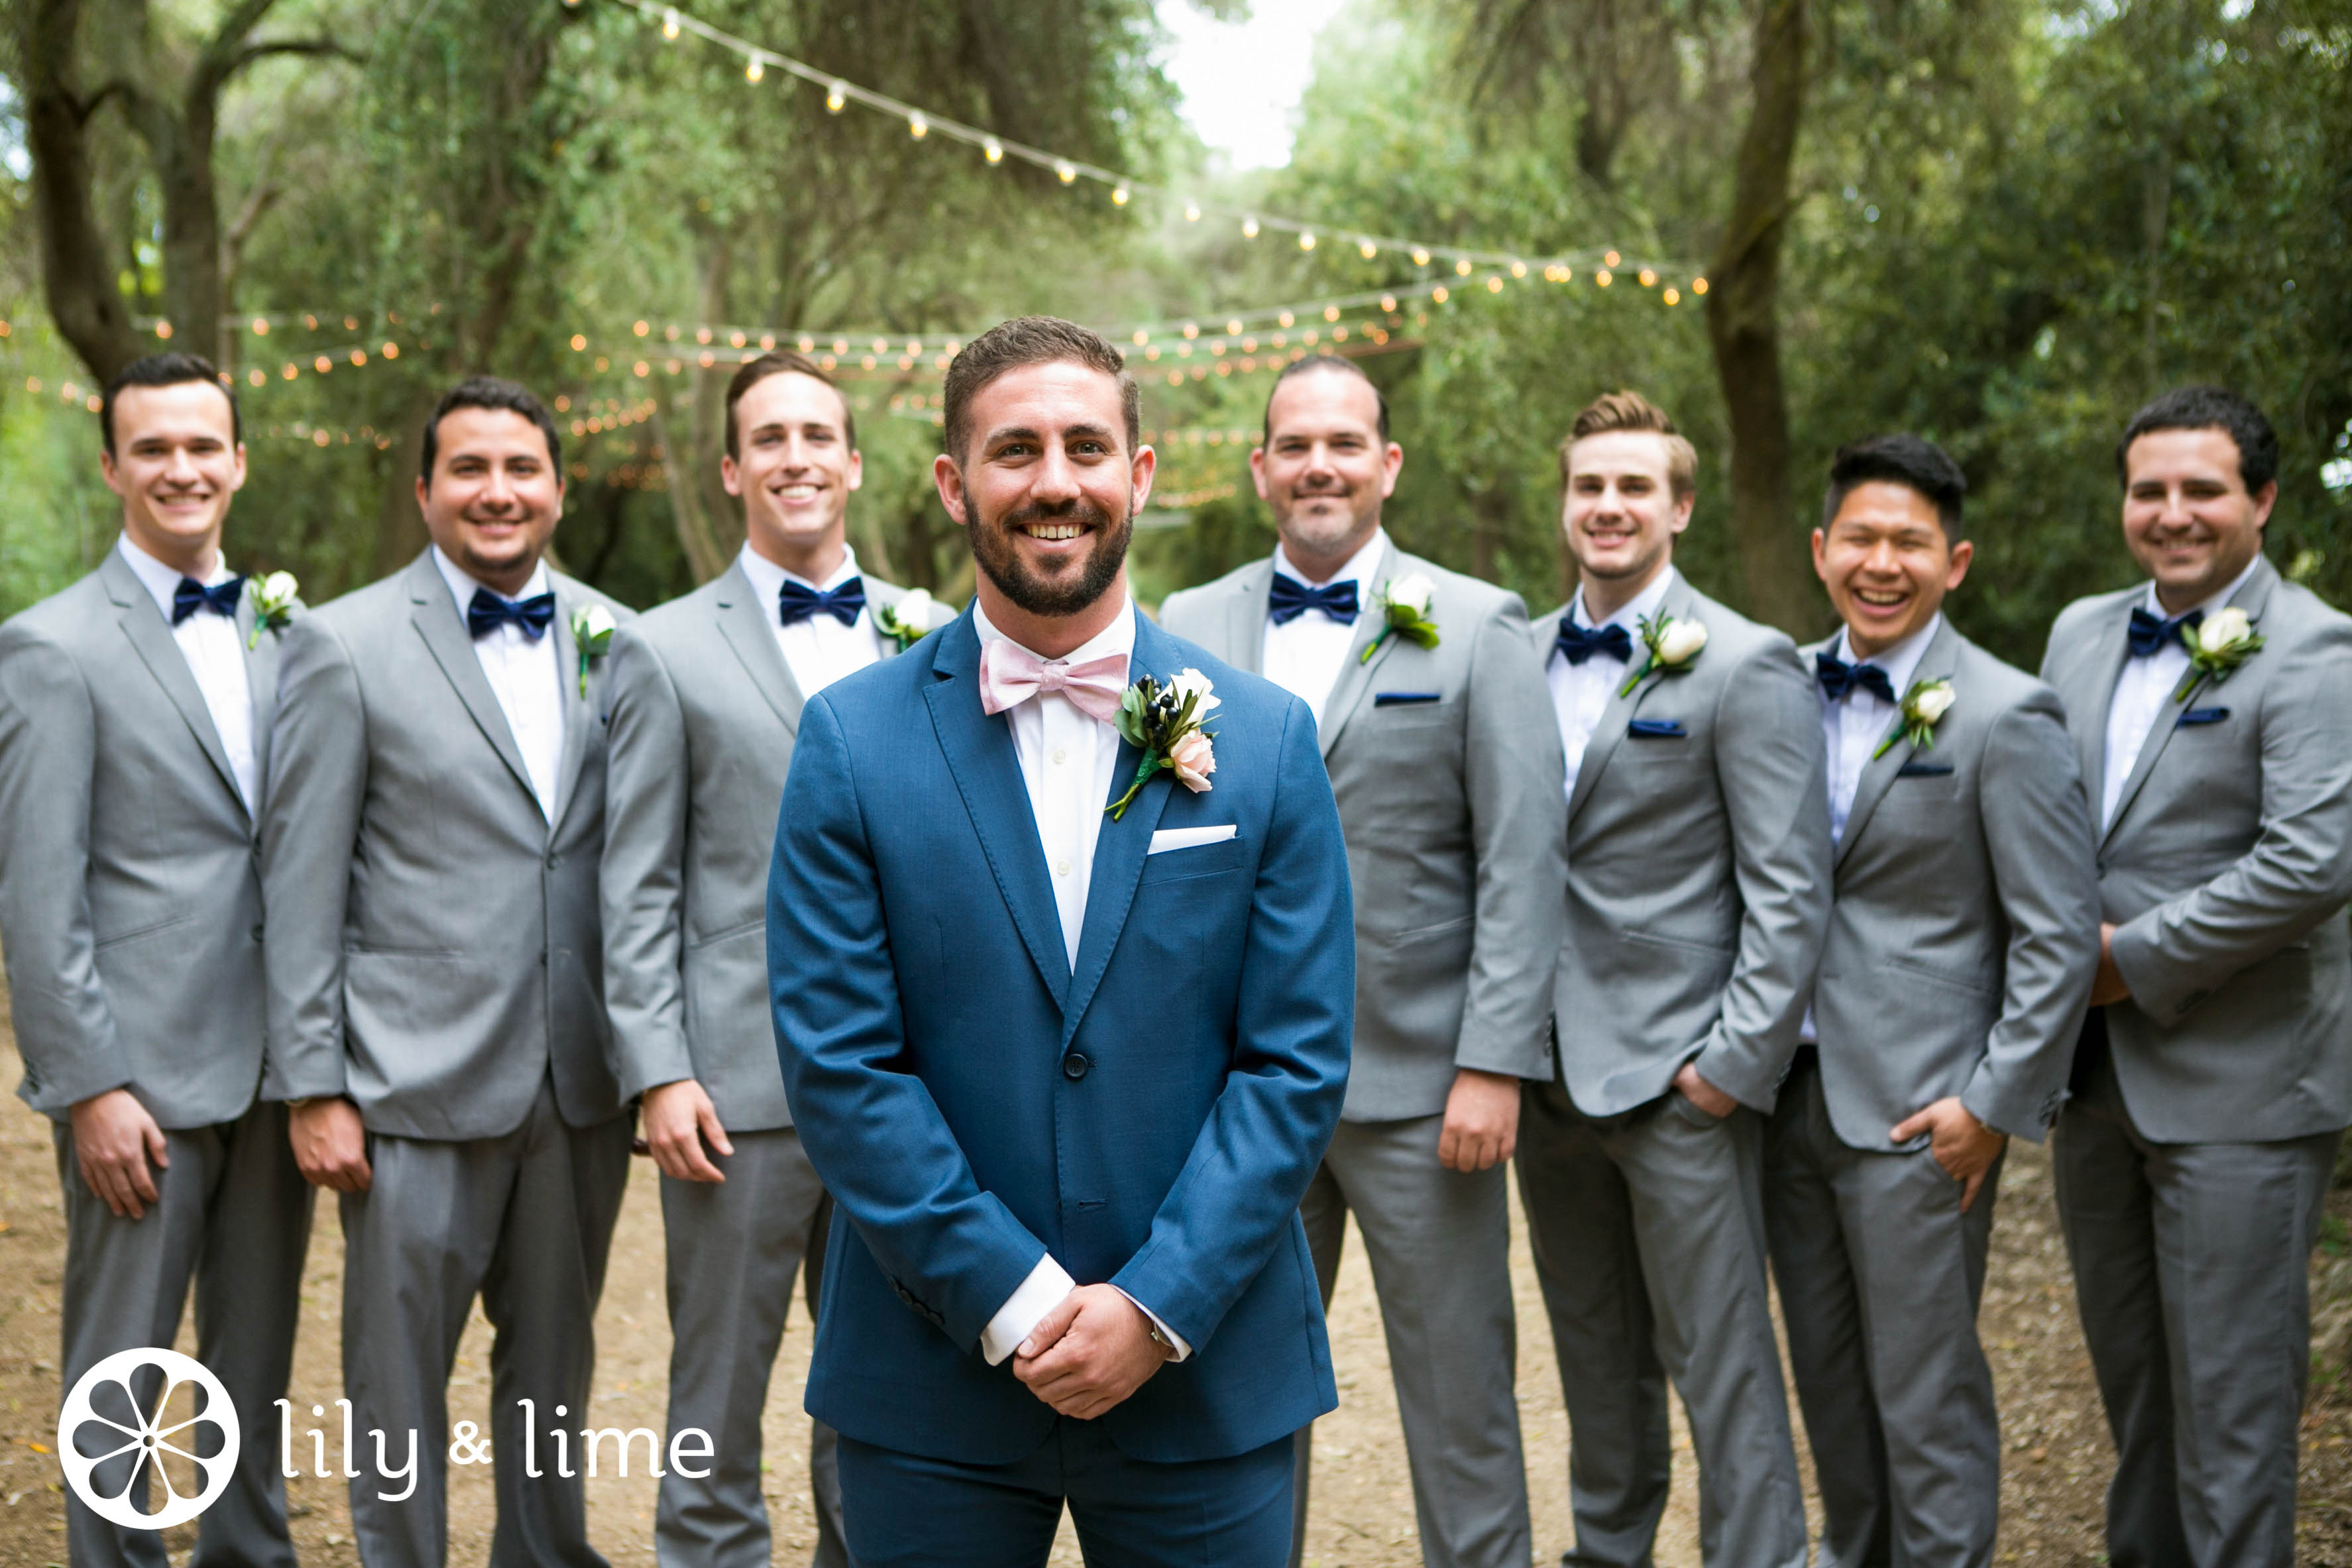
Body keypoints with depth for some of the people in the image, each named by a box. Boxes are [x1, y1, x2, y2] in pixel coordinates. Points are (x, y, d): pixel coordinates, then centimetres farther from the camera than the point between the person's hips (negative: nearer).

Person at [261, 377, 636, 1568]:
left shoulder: (616, 641, 6)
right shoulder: (344, 646, -4)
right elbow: (301, 885, -5)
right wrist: (312, 1089, -8)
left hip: (582, 1079, 4)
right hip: (420, 1081, -3)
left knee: (556, 1357, 16)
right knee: (398, 1376, 7)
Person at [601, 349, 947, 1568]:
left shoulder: (931, 640, 11)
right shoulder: (665, 650, 3)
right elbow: (638, 888, 0)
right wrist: (658, 1073, -9)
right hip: (744, 1089, -3)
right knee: (716, 1411, 6)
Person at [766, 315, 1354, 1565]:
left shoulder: (1267, 738, 1)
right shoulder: (852, 739, -2)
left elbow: (1298, 1062, -2)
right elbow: (837, 1063, -6)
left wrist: (1157, 1305, -10)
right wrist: (1013, 1302, -12)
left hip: (1202, 1373, 1)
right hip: (931, 1383, -1)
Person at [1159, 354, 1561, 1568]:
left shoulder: (1477, 627, 1)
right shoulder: (1188, 630, 8)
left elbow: (1522, 863, -4)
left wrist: (1495, 1064, -11)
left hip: (1419, 1087, -2)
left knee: (1460, 1387, 5)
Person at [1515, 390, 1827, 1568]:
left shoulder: (1745, 667, -7)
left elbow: (1790, 889, -10)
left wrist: (1741, 1061, -15)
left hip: (1675, 1075, -6)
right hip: (1549, 1071, 6)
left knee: (1720, 1362, -1)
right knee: (1594, 1355, 17)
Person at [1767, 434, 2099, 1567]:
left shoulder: (2005, 718, -10)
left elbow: (2060, 938, -10)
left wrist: (1996, 1103, -13)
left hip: (1916, 1112, -6)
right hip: (1789, 1091, 6)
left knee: (1923, 1391, 2)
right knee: (1824, 1376, 16)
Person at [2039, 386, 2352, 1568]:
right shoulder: (2081, 633, 10)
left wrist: (2136, 960, -18)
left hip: (2235, 1082, -7)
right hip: (2095, 1070, 7)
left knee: (2227, 1388, 0)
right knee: (2127, 1368, 19)